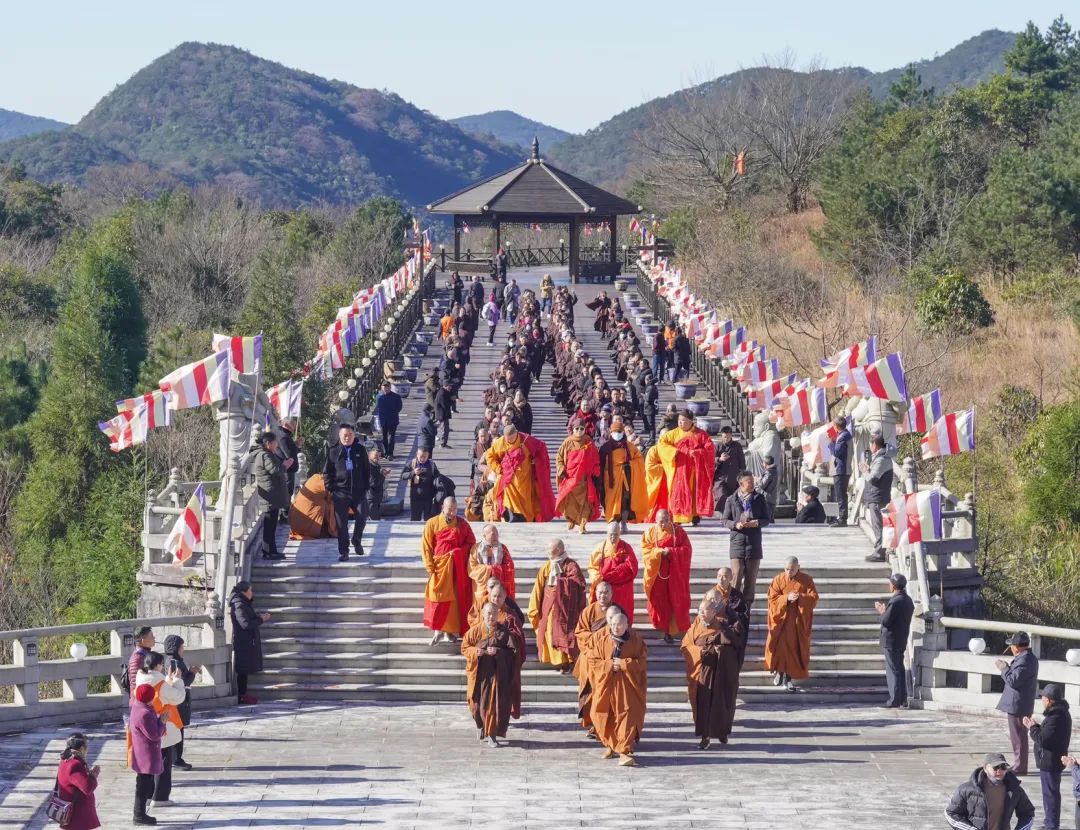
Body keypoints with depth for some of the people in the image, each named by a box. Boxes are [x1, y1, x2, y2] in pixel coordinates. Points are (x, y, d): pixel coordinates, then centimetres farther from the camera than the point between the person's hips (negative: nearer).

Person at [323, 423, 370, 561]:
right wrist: (330, 488, -3)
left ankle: (357, 541, 22)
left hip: (358, 491, 1)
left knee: (362, 516, -5)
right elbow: (327, 472, 6)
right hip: (340, 491, -1)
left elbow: (366, 470, 12)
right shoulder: (333, 451, 3)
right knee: (341, 522, -1)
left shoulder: (360, 450, 7)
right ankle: (343, 552, 6)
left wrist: (366, 487, 5)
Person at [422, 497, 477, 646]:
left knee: (457, 599, 2)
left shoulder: (462, 524, 5)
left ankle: (450, 631, 8)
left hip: (458, 570, 2)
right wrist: (430, 568, -9)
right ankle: (439, 632, -3)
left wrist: (459, 553, -9)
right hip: (440, 567, -2)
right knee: (440, 599, -5)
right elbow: (426, 547, -2)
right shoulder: (432, 523, -1)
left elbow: (471, 543, 9)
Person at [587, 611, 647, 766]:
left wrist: (623, 663, -15)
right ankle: (610, 745, 29)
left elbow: (641, 661, -4)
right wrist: (609, 665, -15)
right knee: (605, 716, 7)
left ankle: (624, 751, -12)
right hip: (605, 683, 2)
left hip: (627, 685, -2)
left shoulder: (635, 639, -4)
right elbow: (593, 660, -1)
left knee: (627, 715, -10)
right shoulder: (599, 637, -2)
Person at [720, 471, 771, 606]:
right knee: (736, 578, -8)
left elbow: (766, 519, 10)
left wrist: (758, 523, -12)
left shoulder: (759, 499, 5)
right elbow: (724, 520, 5)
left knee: (751, 580, 6)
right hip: (737, 543, -2)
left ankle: (747, 608, 15)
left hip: (754, 544, 2)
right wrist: (735, 524, -15)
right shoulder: (731, 500, 0)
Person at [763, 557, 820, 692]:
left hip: (799, 621, 0)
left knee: (795, 648, 0)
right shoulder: (778, 579, 0)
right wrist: (787, 598, -21)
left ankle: (790, 677, 10)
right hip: (781, 619, 0)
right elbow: (772, 599, -5)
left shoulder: (806, 580, -1)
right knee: (779, 645, -12)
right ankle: (779, 671, 10)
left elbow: (814, 598, -5)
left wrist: (800, 597, -22)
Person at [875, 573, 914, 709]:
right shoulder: (908, 600, 9)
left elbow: (885, 621, -21)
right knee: (900, 669, 15)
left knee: (893, 670, -5)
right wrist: (885, 611, 14)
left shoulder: (895, 601, -21)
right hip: (902, 640, 9)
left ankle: (895, 701, -5)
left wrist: (882, 612, -3)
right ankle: (903, 699, 17)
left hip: (891, 641, -9)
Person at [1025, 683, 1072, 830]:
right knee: (1050, 793, 20)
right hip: (1053, 761, 11)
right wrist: (1035, 726, 7)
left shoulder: (1055, 718, -25)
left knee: (1050, 794, -3)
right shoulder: (1062, 714, 10)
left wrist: (1032, 727, -10)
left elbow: (1042, 739, -26)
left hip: (1050, 762, -11)